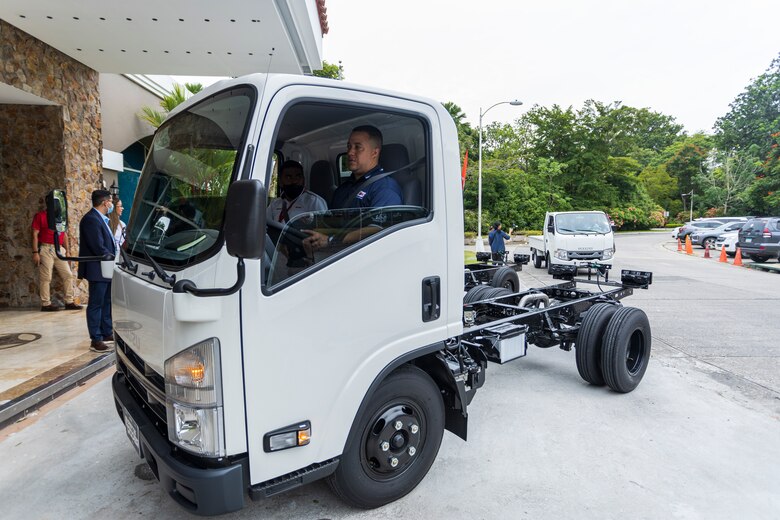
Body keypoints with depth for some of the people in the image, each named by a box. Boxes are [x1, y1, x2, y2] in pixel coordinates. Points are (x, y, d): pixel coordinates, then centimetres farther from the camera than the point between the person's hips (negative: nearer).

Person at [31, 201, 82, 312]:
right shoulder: (40, 215, -1)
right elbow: (35, 234, -6)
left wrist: (67, 251, 14)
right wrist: (35, 252, -12)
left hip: (60, 250, 6)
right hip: (46, 249, -6)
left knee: (68, 275, 3)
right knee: (46, 277, -2)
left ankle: (69, 302, 9)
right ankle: (46, 304, 5)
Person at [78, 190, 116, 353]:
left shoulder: (100, 218, 14)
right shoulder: (91, 219, -18)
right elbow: (98, 248, -22)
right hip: (97, 270, -10)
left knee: (107, 302, 17)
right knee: (96, 304, -2)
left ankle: (107, 333, 29)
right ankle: (96, 340, 4)